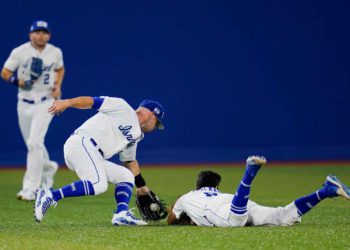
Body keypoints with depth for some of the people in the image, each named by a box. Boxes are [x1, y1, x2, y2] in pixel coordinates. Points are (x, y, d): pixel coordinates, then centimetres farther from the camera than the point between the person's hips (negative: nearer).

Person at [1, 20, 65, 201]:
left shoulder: (55, 52, 0)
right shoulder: (19, 52, -6)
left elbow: (60, 69, 19)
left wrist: (57, 86, 2)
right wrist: (19, 81, -20)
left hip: (45, 103, -2)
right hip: (25, 103, 2)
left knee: (34, 142, -17)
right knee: (32, 145, 14)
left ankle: (30, 188, -18)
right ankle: (48, 167, 46)